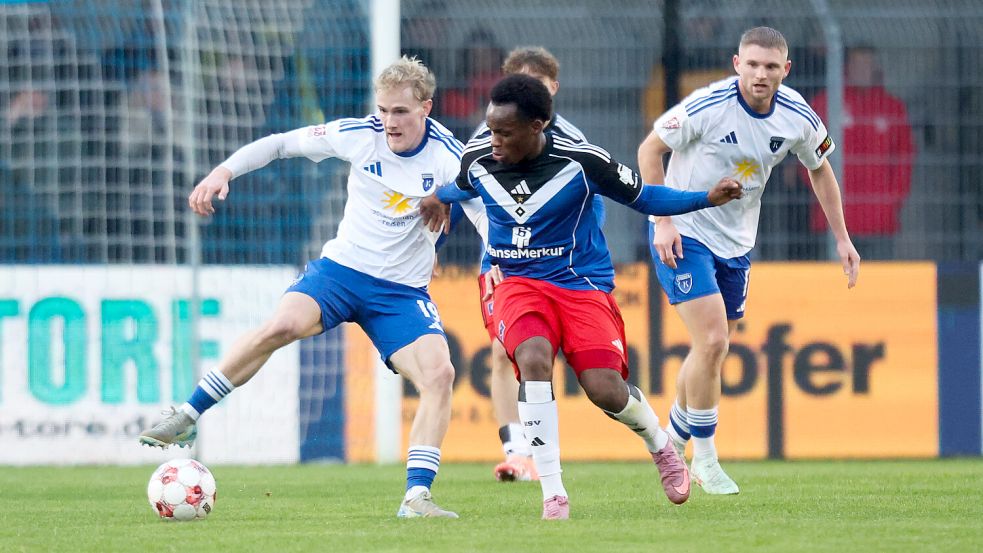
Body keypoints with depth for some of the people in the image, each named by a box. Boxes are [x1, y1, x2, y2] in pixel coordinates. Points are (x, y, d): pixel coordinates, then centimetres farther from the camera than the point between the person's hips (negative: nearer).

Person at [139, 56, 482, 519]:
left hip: (402, 291, 0)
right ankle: (187, 417, -17)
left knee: (439, 373, -22)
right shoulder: (359, 136, -8)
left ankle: (416, 497, -18)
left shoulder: (447, 157, -13)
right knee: (283, 325, -29)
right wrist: (225, 171, -7)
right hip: (342, 268, 0)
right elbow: (282, 143, 3)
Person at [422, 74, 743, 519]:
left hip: (583, 283, -2)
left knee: (606, 390, -16)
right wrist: (439, 199, 15)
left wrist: (707, 199, -11)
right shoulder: (477, 159, -4)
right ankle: (553, 495, -26)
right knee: (533, 359, -31)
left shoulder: (581, 161, -15)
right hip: (518, 283, 2)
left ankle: (661, 447, 22)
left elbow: (643, 197, -2)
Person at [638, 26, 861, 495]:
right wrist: (664, 220, -17)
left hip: (735, 243, 6)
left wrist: (842, 238, 10)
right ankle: (705, 457, -2)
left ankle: (671, 441, 33)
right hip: (683, 233, -6)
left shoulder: (799, 118, -8)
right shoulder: (707, 106, -23)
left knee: (712, 351, 11)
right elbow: (650, 149, -12)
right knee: (712, 342, -16)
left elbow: (819, 169, 11)